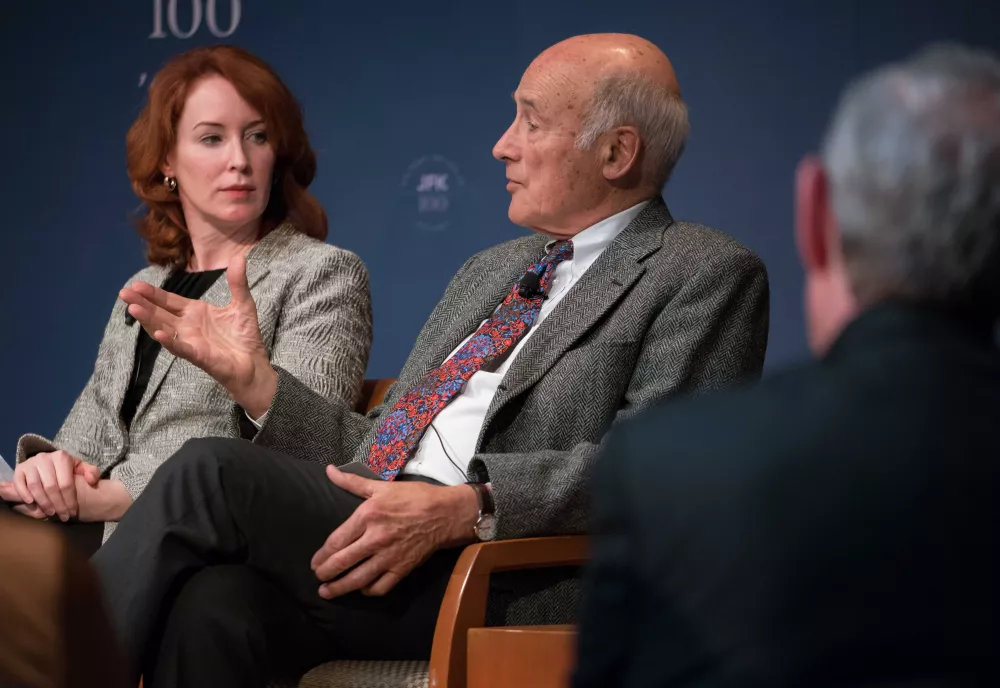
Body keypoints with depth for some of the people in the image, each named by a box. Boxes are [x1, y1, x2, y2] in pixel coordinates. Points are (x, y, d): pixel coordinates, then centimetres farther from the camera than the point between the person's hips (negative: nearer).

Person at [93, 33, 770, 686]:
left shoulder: (709, 275, 3)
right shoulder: (489, 272, 28)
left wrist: (466, 506, -23)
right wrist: (251, 374, 13)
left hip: (510, 589, -6)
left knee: (211, 471, -20)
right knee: (213, 600, -27)